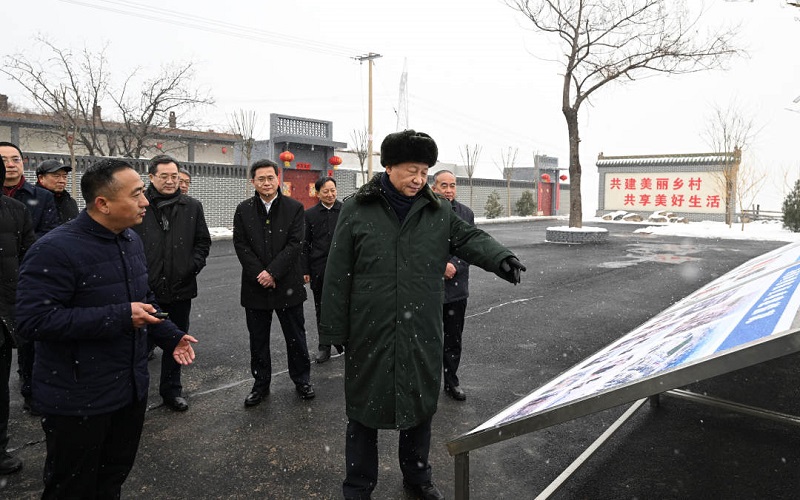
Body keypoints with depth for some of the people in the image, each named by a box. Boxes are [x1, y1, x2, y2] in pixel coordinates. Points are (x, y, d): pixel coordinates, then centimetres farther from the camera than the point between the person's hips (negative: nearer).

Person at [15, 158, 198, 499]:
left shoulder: (132, 240, 6)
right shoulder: (55, 250, -20)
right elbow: (32, 320, -27)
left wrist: (170, 337, 5)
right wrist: (120, 317, -27)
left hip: (132, 389, 7)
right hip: (78, 402, -7)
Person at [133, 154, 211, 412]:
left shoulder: (192, 206, 5)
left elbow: (203, 241, 11)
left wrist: (194, 266, -2)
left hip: (180, 288, 3)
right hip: (145, 288, -3)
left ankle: (171, 389, 31)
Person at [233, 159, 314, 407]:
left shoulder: (294, 208, -2)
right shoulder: (243, 210, 4)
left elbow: (295, 244, -9)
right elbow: (241, 246, -2)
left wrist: (272, 272, -16)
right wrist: (259, 275, -13)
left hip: (288, 284, -1)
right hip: (255, 285, 2)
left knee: (296, 336, 10)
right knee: (258, 339, 12)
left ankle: (302, 379, 26)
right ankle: (261, 383, 27)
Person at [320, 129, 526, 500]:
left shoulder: (438, 212, 5)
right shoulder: (357, 209, -4)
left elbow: (470, 238, -1)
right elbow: (338, 275, -3)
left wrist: (500, 259, -24)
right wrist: (334, 329, -3)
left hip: (422, 334, 3)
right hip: (369, 334, -2)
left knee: (420, 408, 18)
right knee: (364, 412, 11)